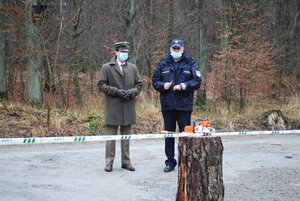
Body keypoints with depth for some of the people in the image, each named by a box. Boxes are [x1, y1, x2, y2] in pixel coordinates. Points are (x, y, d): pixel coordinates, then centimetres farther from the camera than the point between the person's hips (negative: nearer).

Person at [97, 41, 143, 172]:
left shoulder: (133, 68, 14)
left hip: (128, 107, 4)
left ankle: (126, 161, 16)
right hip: (113, 107, -4)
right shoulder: (107, 67, 1)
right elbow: (101, 85, -4)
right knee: (111, 136, 0)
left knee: (126, 135, 10)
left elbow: (139, 84, 13)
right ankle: (109, 162, 6)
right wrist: (116, 91, -14)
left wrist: (131, 92, -7)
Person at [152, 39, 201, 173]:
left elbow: (197, 81, -2)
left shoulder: (190, 63, 3)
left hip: (184, 105, -2)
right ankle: (170, 162, 18)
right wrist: (163, 85, -10)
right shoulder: (163, 64, 9)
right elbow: (155, 81, 11)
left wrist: (183, 86, -15)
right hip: (167, 105, 3)